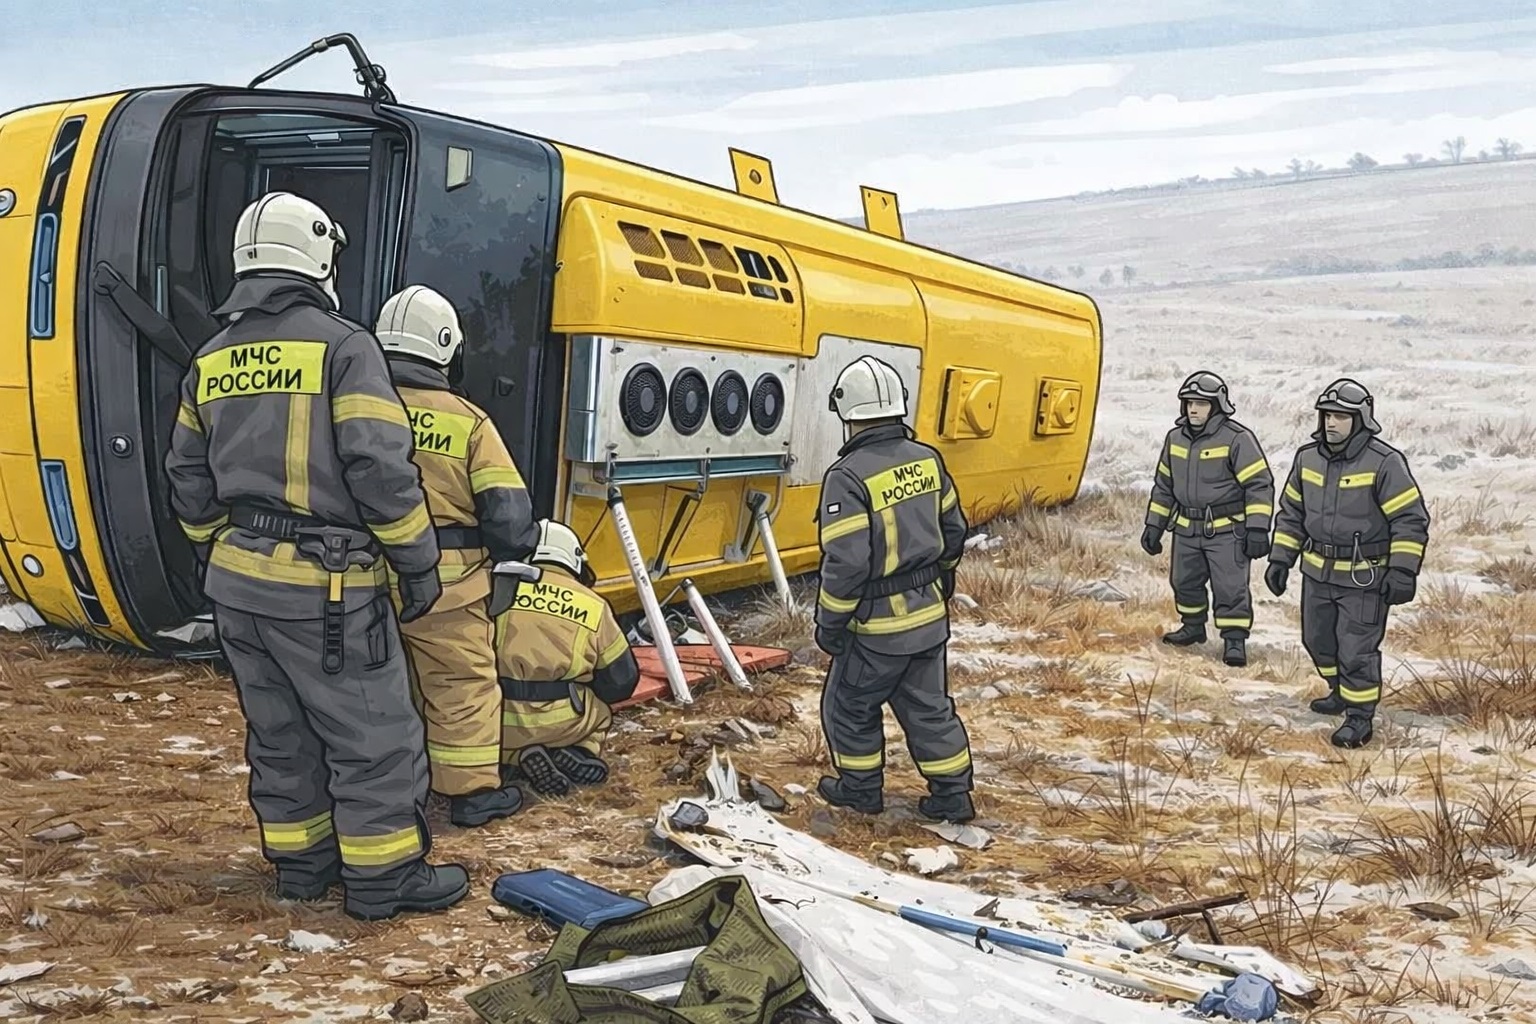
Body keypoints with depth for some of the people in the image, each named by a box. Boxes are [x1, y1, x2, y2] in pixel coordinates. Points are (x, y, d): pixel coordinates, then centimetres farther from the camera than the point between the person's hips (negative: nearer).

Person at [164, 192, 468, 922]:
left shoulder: (211, 361, 11)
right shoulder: (342, 346, -11)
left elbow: (189, 482, 15)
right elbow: (382, 471, -18)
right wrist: (419, 562, -9)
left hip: (239, 579, 8)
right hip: (322, 583, -8)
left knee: (280, 734, 18)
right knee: (373, 735, 3)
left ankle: (300, 862, 30)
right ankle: (384, 879, 11)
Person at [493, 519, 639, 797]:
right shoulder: (593, 605, 5)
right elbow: (621, 683, 12)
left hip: (495, 722, 0)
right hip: (561, 723, 0)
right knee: (598, 712, 31)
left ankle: (515, 757, 2)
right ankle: (581, 752, 0)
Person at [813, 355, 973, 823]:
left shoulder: (849, 477, -22)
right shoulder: (927, 460, 0)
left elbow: (846, 563, -24)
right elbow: (953, 531, 11)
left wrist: (829, 622, -11)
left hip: (878, 624, -6)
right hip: (929, 614, 6)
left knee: (850, 705, 16)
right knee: (928, 706, 18)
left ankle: (861, 786, 30)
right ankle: (952, 793, 24)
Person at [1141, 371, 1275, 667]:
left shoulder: (1237, 439, -13)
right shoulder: (1176, 438, 7)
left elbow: (1260, 484, -14)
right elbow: (1163, 485, 16)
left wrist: (1258, 529, -19)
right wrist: (1154, 526, 14)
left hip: (1227, 530, -6)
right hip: (1186, 529, 7)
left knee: (1231, 587, -5)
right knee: (1184, 582, 16)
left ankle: (1235, 640, 4)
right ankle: (1193, 627, 35)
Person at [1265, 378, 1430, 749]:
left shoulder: (1384, 463, -16)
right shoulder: (1307, 458, 2)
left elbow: (1411, 519, -14)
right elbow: (1291, 512, 12)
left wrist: (1402, 571, -19)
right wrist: (1280, 559, 8)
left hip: (1364, 578, -6)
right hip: (1317, 572, 6)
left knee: (1357, 650, -3)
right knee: (1318, 640, 19)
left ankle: (1359, 716, 12)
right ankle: (1340, 691, 43)